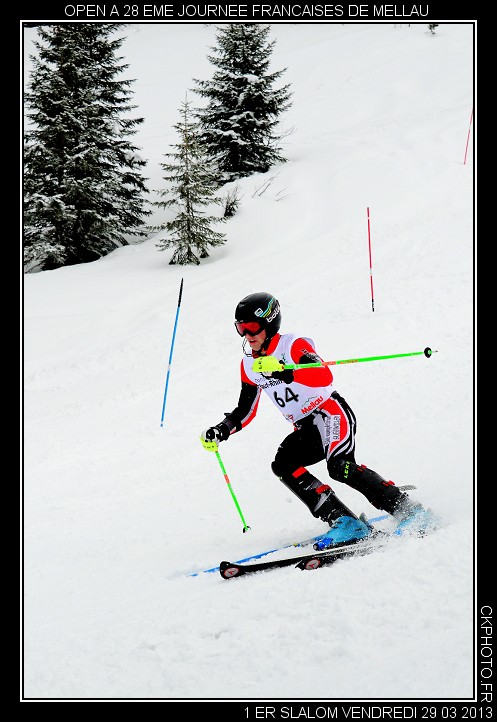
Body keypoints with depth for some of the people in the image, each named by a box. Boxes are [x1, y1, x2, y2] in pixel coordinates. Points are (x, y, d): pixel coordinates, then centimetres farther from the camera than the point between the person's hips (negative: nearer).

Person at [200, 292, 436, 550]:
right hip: (306, 430, 7)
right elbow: (245, 412, 19)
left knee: (340, 467, -29)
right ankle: (343, 521, -23)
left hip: (331, 413, -7)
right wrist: (221, 431, 2)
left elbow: (324, 377, -30)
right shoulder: (249, 365, 9)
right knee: (283, 465, -20)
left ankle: (407, 509, -21)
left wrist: (284, 372, -44)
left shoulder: (293, 344, -13)